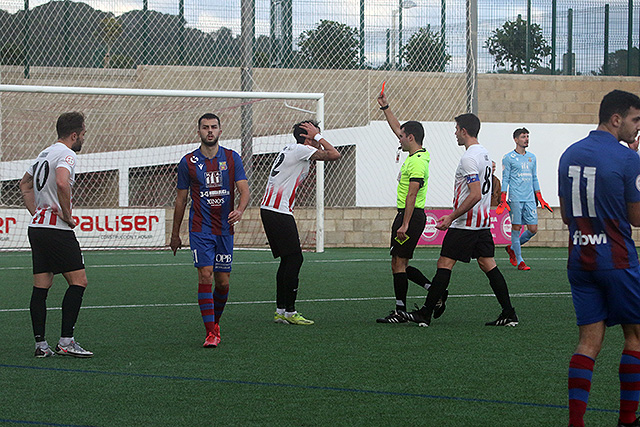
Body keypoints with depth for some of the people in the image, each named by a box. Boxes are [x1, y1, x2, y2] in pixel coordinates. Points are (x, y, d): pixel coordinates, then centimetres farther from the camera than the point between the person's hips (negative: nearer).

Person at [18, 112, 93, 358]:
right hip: (57, 229, -9)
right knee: (78, 281, -6)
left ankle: (40, 344, 6)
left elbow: (25, 184, 33)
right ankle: (66, 341, -10)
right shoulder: (66, 154, -10)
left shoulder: (45, 153, 20)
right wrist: (67, 215, -17)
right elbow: (61, 183, -29)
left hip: (37, 226, 9)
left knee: (41, 286, 7)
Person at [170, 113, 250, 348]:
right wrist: (175, 234, 11)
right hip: (200, 229, -2)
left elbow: (244, 189, -2)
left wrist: (239, 210, -24)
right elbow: (181, 199, 9)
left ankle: (215, 320, 32)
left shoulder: (232, 158, 4)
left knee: (223, 282, 5)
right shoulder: (188, 162, 2)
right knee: (205, 275, -14)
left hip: (225, 229, 2)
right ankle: (211, 333, -14)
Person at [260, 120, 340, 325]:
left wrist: (315, 139, 19)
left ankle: (281, 310, 13)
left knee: (288, 259, 12)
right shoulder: (301, 150, -10)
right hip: (279, 212, -10)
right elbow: (334, 155, -17)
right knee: (294, 258, -8)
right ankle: (289, 311, -8)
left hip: (268, 208, 10)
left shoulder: (290, 148, 18)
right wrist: (317, 136, -7)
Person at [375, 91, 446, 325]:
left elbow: (412, 194, -22)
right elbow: (397, 128, 27)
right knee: (399, 265, 11)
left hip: (411, 216, -10)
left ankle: (400, 312, -3)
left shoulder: (418, 162, -16)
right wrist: (385, 107, 26)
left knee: (399, 264, -7)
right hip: (405, 215, 10)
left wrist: (405, 224, -25)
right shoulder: (415, 155, 13)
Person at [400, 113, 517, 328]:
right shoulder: (484, 154, 14)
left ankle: (425, 314, -2)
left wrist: (452, 217, -18)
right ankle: (509, 314, 5)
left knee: (444, 264, -4)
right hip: (483, 222, 9)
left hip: (465, 223, -9)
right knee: (488, 266, 8)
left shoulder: (469, 158, -17)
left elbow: (475, 195, -24)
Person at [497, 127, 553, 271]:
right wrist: (502, 201, -9)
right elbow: (505, 179, -2)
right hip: (515, 198, -5)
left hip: (530, 199, 5)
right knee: (516, 228, -3)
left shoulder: (532, 157, 16)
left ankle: (512, 248, 21)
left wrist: (540, 199, 18)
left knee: (533, 229, 0)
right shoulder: (508, 158, 0)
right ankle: (519, 261, 3)